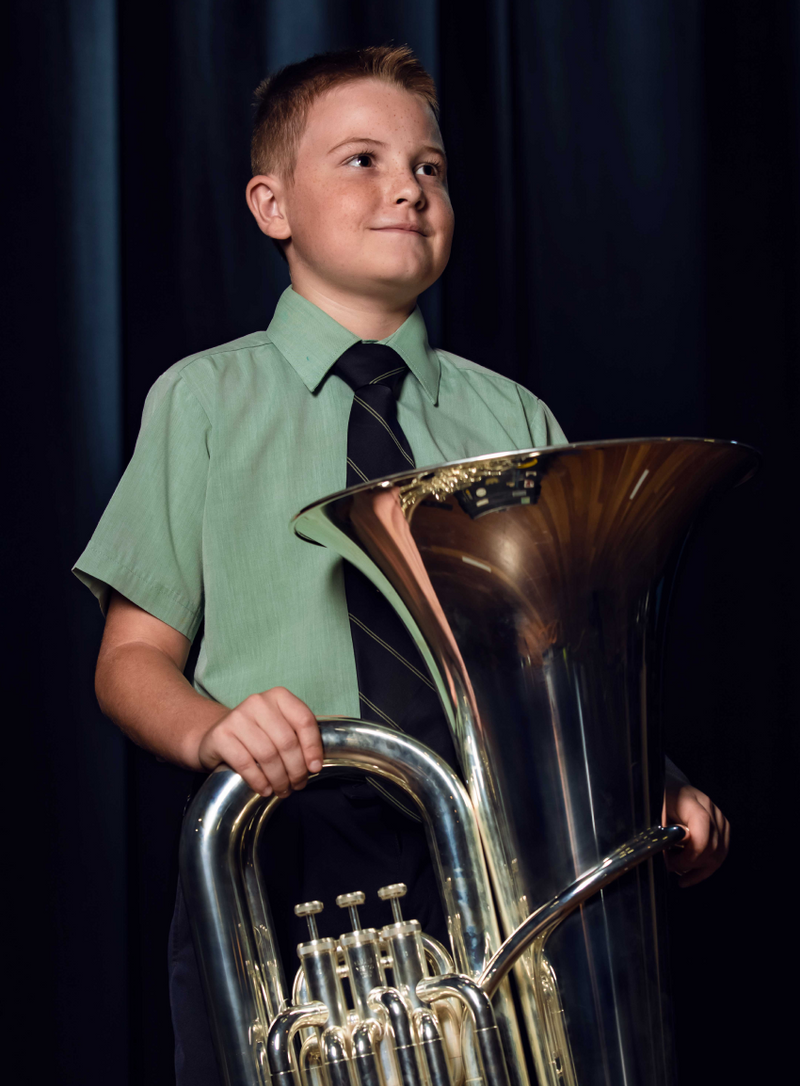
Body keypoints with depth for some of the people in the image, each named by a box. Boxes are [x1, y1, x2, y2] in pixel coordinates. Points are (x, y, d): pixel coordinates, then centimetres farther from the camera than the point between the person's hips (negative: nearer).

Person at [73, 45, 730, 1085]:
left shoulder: (515, 420, 15)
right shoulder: (202, 400, 9)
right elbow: (133, 658, 5)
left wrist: (656, 787, -11)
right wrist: (211, 730, -18)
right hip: (281, 852, -2)